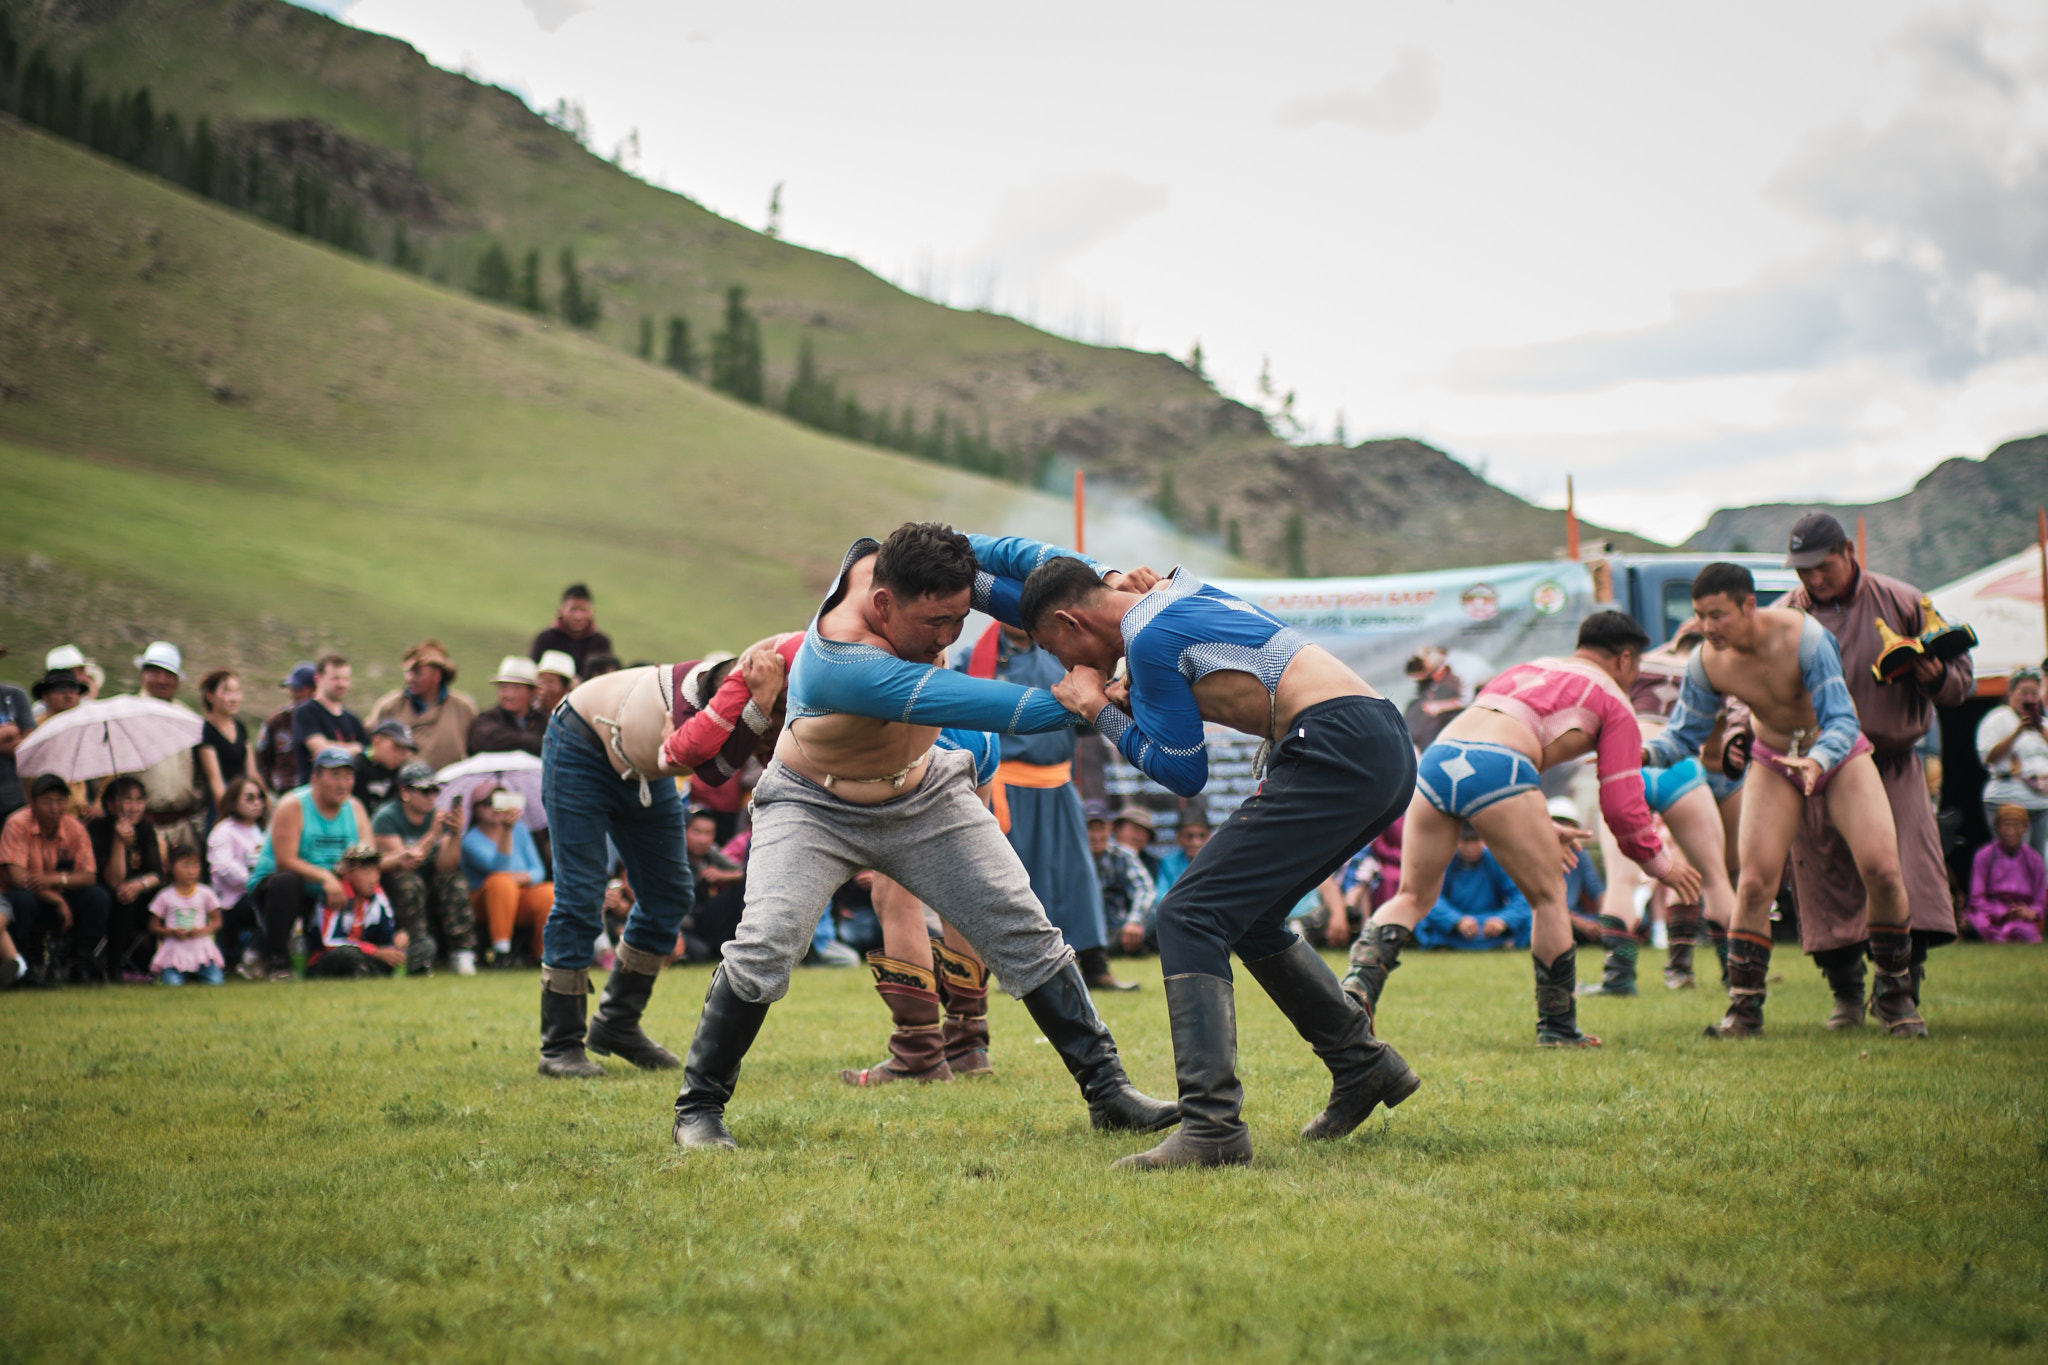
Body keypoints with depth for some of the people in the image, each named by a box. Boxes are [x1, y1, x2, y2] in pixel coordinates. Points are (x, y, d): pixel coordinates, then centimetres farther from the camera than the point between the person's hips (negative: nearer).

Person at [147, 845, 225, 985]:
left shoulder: (205, 893, 4)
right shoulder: (165, 896, 1)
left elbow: (217, 921, 8)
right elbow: (153, 926, 5)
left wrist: (202, 931, -12)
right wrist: (172, 932, -13)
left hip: (201, 949, 1)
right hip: (175, 950, -1)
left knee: (216, 981, -19)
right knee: (172, 983, -25)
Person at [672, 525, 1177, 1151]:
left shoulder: (897, 563, -23)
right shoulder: (841, 666, -41)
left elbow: (1010, 558, -15)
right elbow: (968, 705, -44)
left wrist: (1104, 581, -31)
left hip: (921, 795, 6)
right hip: (814, 805, -6)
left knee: (1023, 933, -1)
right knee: (766, 943, -25)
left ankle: (1107, 1088, 6)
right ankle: (698, 1108, -7)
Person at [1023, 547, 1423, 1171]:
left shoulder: (1148, 638, -6)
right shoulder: (1174, 590, 22)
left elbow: (1186, 774, -1)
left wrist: (1099, 710, 8)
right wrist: (1135, 702, 23)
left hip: (1337, 748, -10)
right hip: (1387, 746, 10)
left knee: (1190, 915, -12)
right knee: (1248, 915, 24)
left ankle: (1212, 1124, -22)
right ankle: (1364, 1066, 29)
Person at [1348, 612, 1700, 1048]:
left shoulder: (1528, 669, 37)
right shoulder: (1613, 700, 19)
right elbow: (1622, 806, 14)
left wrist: (1541, 828, 47)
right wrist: (1661, 865, 30)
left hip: (1436, 756, 6)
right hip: (1496, 768, -5)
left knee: (1413, 897, 16)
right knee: (1549, 897, 13)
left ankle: (1359, 983, -6)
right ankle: (1558, 1027, 16)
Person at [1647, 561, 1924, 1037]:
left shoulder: (1804, 638, -31)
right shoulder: (1706, 663, -18)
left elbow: (1841, 719, -31)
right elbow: (1684, 733, -5)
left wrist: (1817, 761, -52)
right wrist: (1645, 753, -28)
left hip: (1839, 756, -2)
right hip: (1774, 765, 2)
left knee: (1881, 869, -16)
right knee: (1755, 882, -13)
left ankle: (1894, 995, 4)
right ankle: (1744, 1009, -4)